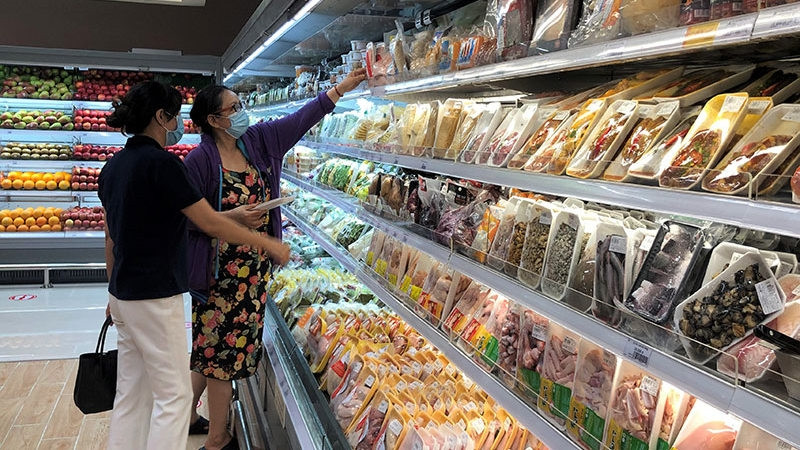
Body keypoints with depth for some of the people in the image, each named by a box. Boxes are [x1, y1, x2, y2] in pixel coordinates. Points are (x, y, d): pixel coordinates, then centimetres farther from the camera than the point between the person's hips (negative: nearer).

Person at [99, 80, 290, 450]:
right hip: (155, 296, -9)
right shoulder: (161, 162, -17)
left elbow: (111, 237, 16)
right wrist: (269, 244, -8)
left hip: (124, 293, 9)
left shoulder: (114, 165, 9)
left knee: (131, 392, 16)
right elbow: (211, 223, -17)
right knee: (173, 394, 1)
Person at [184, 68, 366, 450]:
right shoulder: (201, 160, -14)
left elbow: (302, 118, 6)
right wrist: (232, 217, -23)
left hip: (255, 265, 7)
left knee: (212, 347, 18)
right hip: (221, 271, -7)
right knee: (222, 348, 3)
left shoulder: (258, 140, 4)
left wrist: (343, 87, 4)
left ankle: (188, 415, 37)